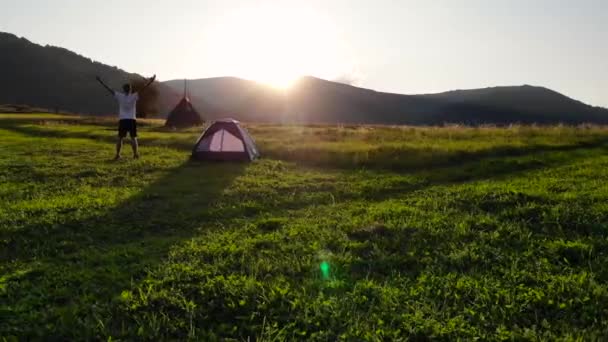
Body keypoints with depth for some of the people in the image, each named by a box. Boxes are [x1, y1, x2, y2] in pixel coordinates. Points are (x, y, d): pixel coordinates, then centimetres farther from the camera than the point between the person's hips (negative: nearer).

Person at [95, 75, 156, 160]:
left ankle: (117, 155, 5)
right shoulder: (134, 96, -4)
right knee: (133, 138, 2)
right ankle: (136, 154, 0)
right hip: (132, 120, -1)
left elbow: (109, 89, 4)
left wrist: (101, 81, 11)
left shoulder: (120, 96, 0)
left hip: (122, 120, 1)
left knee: (120, 138, 7)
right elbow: (143, 89, -6)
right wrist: (150, 82, -6)